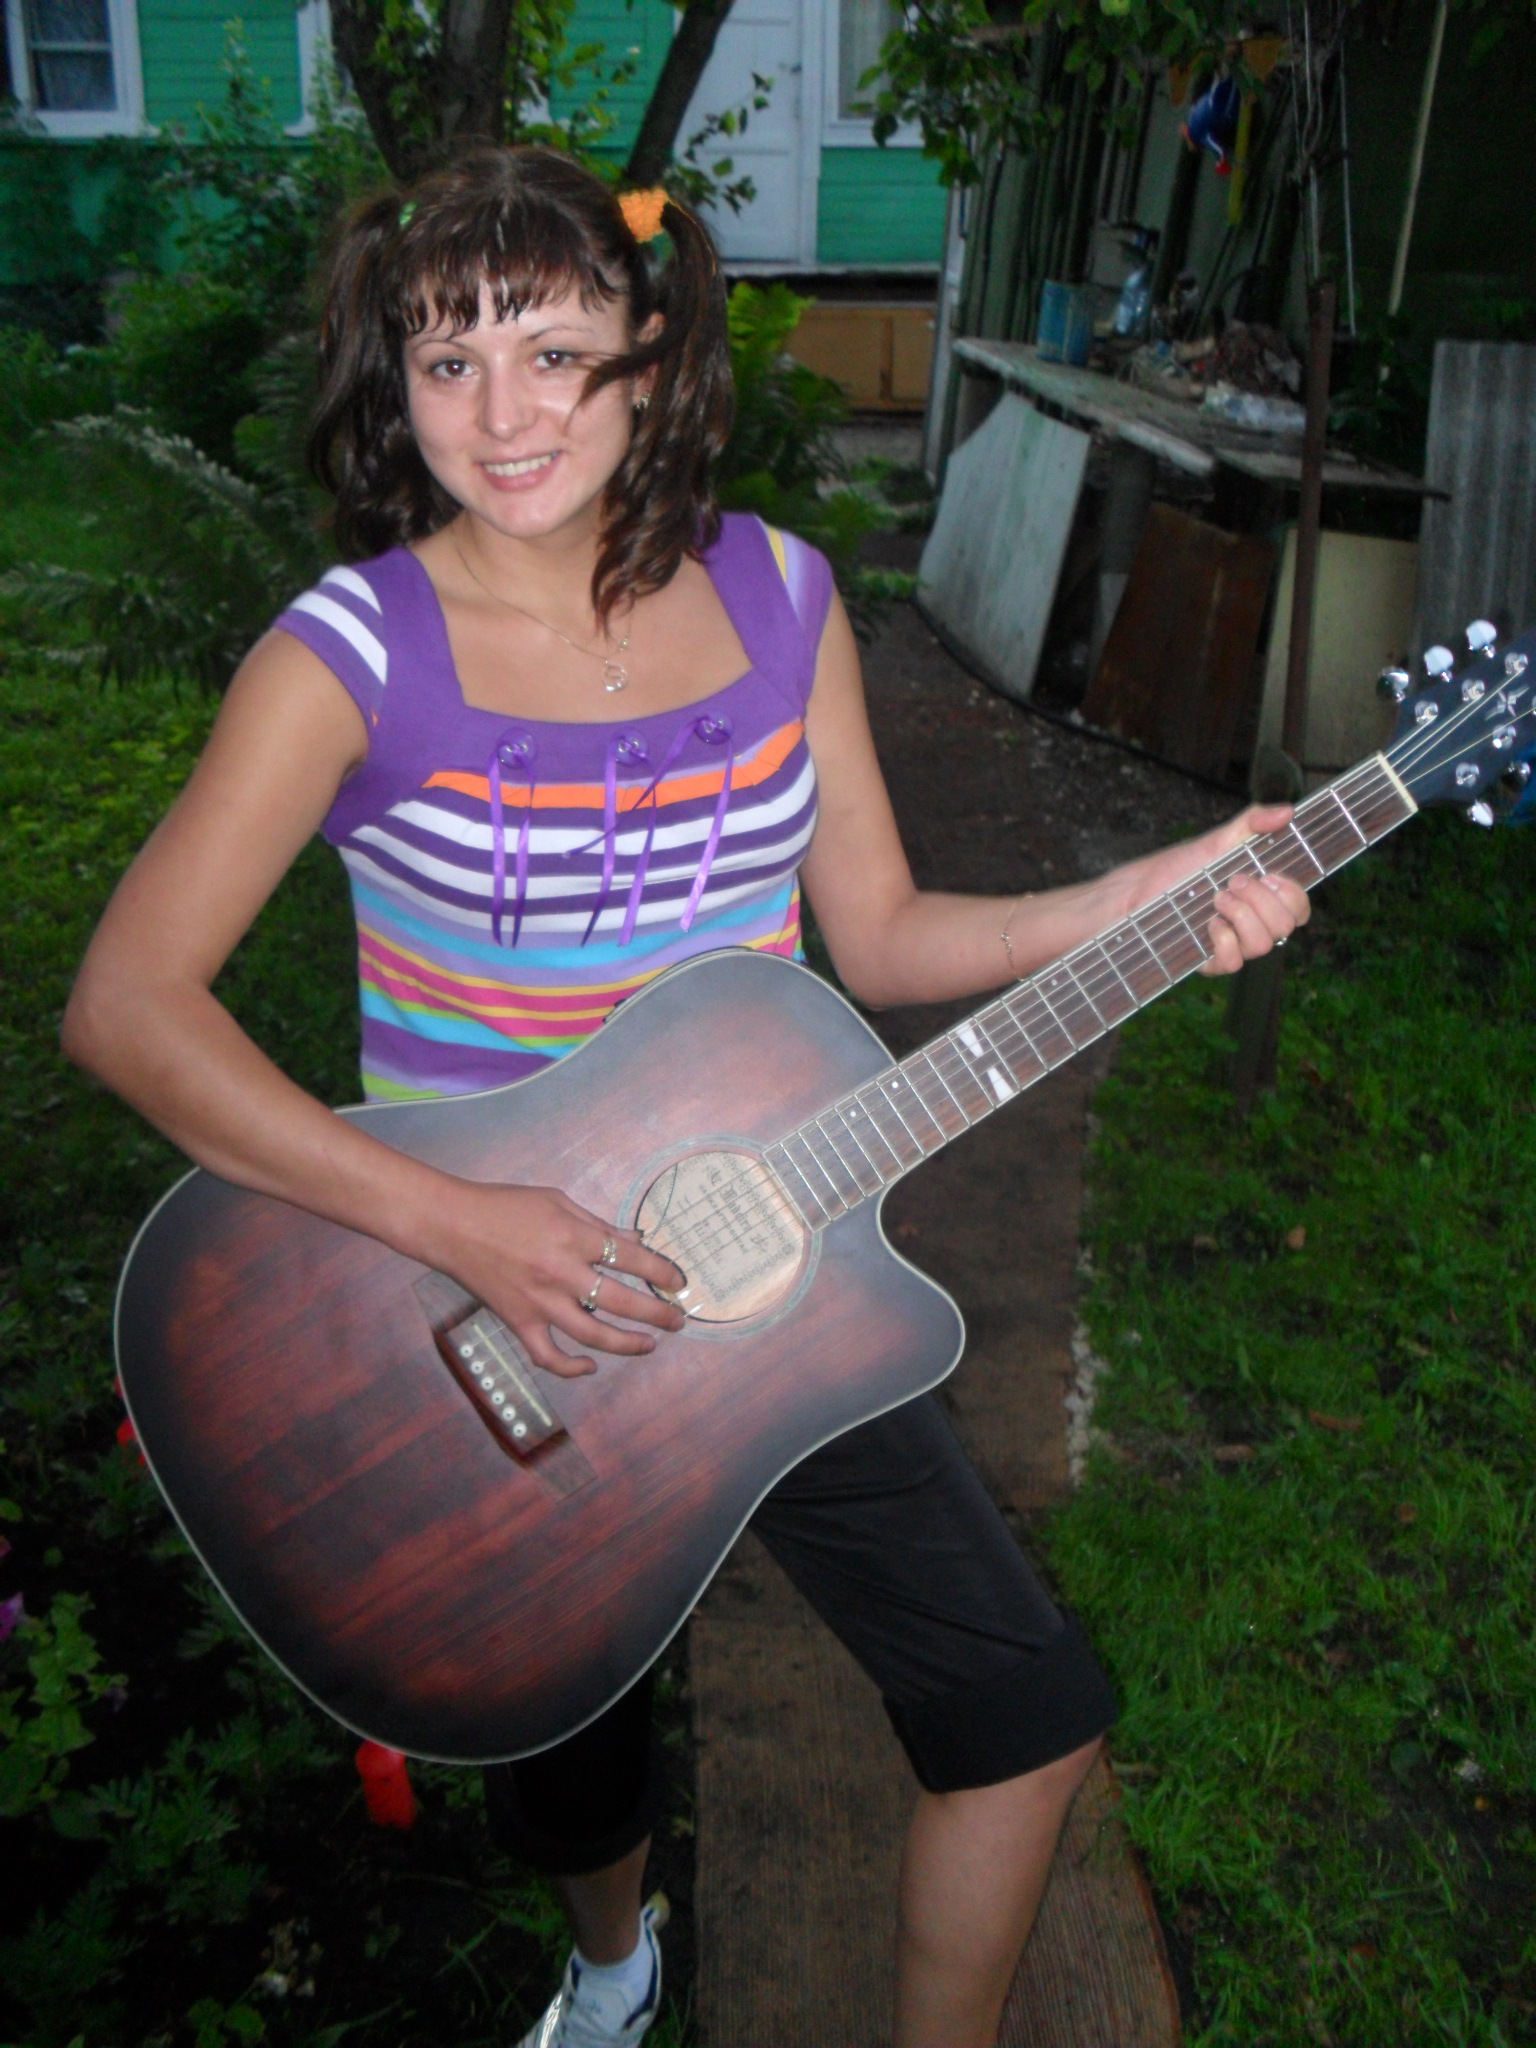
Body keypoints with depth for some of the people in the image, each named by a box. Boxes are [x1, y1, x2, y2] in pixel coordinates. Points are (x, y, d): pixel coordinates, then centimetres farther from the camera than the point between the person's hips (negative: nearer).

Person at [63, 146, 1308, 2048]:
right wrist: (458, 1226, -29)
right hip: (472, 1315, -2)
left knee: (1029, 1709, 1)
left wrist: (1154, 894, -10)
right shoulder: (355, 653, -16)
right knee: (571, 1775, 18)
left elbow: (878, 935, 3)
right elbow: (125, 1003, -20)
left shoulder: (774, 596, -3)